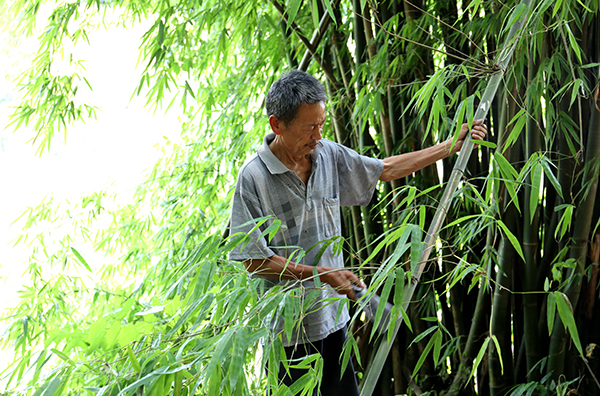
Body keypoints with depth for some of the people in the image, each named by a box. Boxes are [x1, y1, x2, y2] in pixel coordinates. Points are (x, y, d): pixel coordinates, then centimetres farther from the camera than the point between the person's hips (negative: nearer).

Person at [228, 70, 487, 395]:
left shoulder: (328, 154, 1)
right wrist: (322, 274, -18)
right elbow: (253, 261, -16)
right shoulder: (253, 178, -16)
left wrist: (453, 146, 14)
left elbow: (385, 170, 15)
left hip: (332, 315, 6)